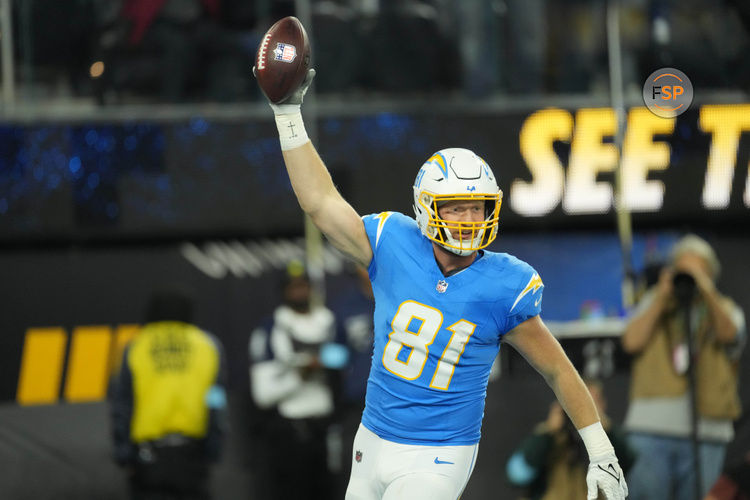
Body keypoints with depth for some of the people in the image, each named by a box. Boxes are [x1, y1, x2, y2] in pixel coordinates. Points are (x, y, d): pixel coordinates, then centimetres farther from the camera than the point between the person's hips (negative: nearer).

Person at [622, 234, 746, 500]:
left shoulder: (724, 309, 13)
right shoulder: (654, 303, 14)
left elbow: (729, 334, -10)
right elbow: (632, 342, -2)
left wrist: (707, 291, -19)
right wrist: (662, 298, -2)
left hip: (705, 432, 1)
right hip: (650, 428, 0)